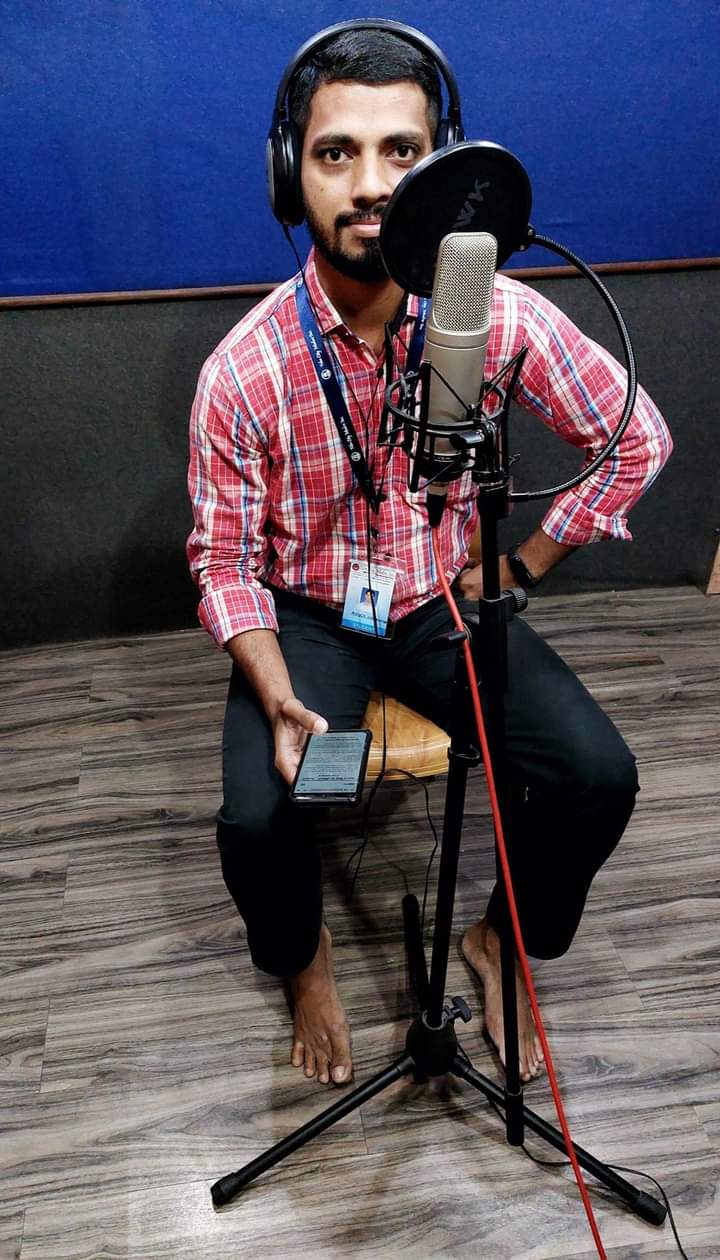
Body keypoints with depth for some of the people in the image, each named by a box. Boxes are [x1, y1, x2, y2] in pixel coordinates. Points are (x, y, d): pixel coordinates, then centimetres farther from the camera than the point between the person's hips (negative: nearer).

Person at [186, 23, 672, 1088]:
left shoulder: (500, 315, -15)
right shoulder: (243, 370, -18)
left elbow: (638, 440, -3)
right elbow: (225, 560, -8)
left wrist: (519, 566, -4)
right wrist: (281, 703, -23)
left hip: (448, 600, 2)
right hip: (308, 616, -1)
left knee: (601, 777, -16)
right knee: (256, 819, -23)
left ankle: (505, 939, 17)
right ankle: (304, 958, 16)